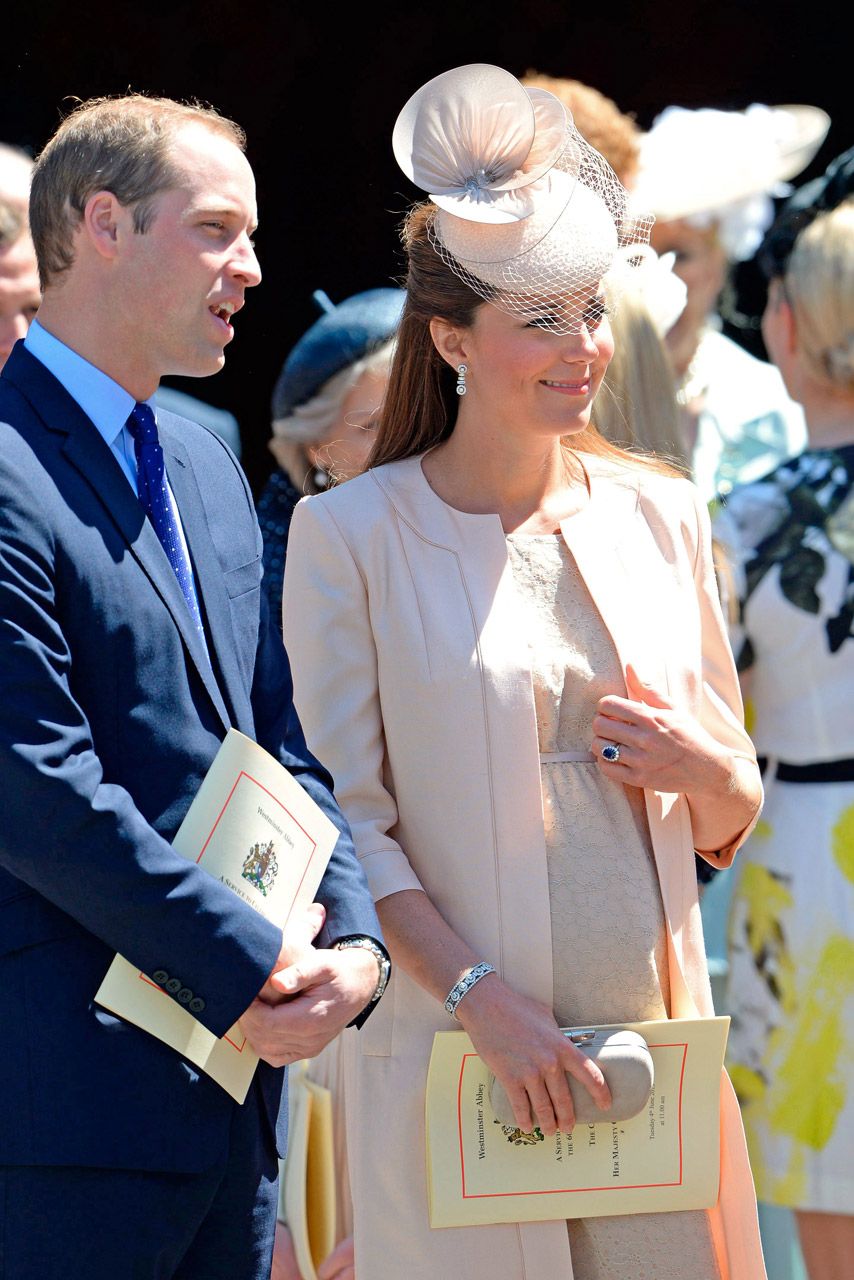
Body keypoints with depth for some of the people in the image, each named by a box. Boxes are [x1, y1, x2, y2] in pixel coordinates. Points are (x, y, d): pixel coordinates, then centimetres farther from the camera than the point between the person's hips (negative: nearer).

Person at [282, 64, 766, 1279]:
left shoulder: (659, 516, 10)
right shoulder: (350, 535, -2)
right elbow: (346, 821, -5)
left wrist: (710, 774, -5)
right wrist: (482, 998, -15)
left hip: (654, 1047, 4)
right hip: (457, 1057, -3)